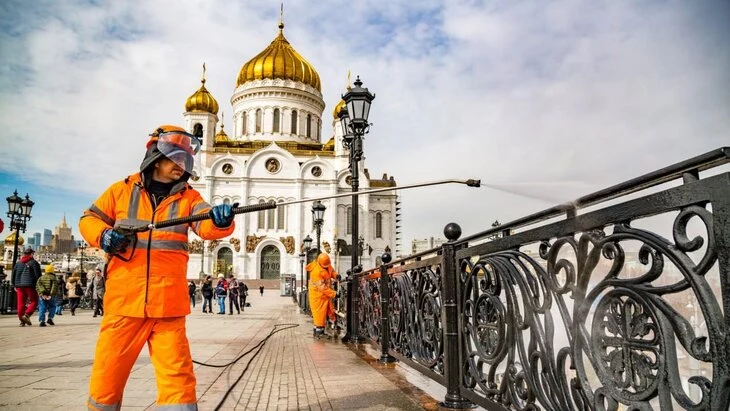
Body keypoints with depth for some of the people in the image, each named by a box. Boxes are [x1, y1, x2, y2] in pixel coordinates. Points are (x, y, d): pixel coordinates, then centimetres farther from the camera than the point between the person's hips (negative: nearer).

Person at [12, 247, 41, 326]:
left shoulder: (18, 263, 15)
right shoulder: (34, 263, -2)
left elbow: (13, 275, 17)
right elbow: (38, 275, -6)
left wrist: (15, 285, 22)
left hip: (19, 286, 5)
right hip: (30, 285, -5)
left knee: (20, 303, 6)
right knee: (34, 301, 3)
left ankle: (22, 320, 6)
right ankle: (27, 315, -17)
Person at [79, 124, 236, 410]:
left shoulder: (188, 197, 8)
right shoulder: (123, 190, 9)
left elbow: (206, 225, -10)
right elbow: (89, 219, 17)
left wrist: (220, 219, -34)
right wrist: (103, 235, -6)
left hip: (168, 305, 0)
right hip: (124, 301, 0)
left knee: (178, 378, -1)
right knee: (107, 376, 9)